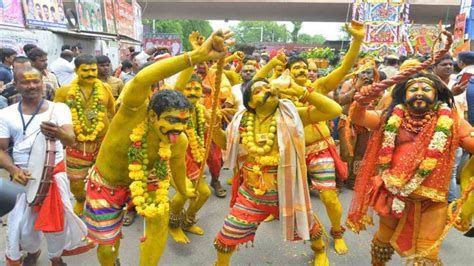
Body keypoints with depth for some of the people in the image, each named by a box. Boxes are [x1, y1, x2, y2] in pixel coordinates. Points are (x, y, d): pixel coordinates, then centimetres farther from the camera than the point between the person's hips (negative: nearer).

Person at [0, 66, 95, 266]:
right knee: (22, 223, 10)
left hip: (54, 173, -1)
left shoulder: (58, 108, -8)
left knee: (58, 219, 5)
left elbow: (70, 139, -22)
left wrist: (59, 133, -46)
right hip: (23, 176, 2)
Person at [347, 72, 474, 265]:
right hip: (393, 196, 2)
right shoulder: (392, 117, 0)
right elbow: (358, 118, -10)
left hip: (431, 201, -1)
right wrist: (362, 102, -30)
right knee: (383, 240, 22)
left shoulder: (449, 121, -3)